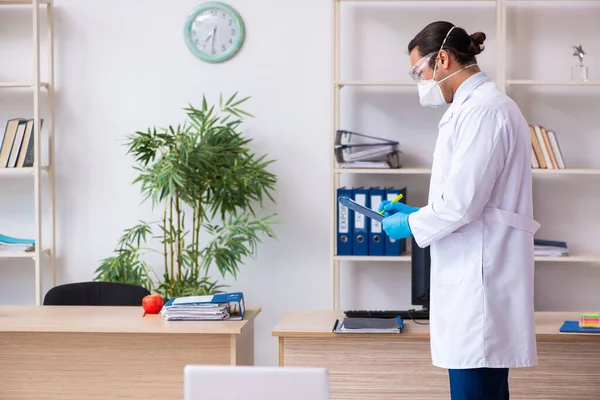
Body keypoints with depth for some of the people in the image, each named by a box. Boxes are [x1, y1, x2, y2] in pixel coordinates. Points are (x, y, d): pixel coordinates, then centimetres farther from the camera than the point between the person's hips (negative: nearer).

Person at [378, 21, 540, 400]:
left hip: (481, 280, -10)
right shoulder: (475, 106, 18)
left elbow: (463, 201, -18)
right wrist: (416, 211, 18)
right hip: (472, 278, 10)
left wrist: (411, 224, -3)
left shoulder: (483, 109, -14)